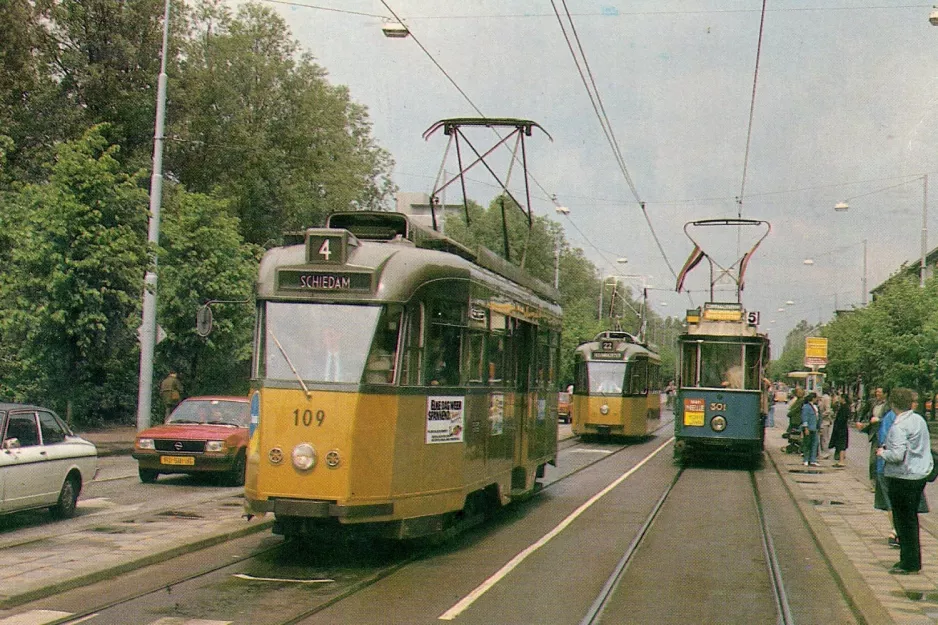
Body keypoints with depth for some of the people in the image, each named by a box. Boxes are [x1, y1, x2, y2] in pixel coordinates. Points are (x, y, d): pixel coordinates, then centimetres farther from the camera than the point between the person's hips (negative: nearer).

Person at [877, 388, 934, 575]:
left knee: (903, 520, 0)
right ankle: (913, 561, 23)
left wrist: (882, 453, -7)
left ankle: (909, 563, 5)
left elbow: (898, 455, -26)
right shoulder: (919, 420, 7)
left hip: (903, 478, -8)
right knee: (912, 518, 16)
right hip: (920, 475, 8)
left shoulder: (899, 426, -19)